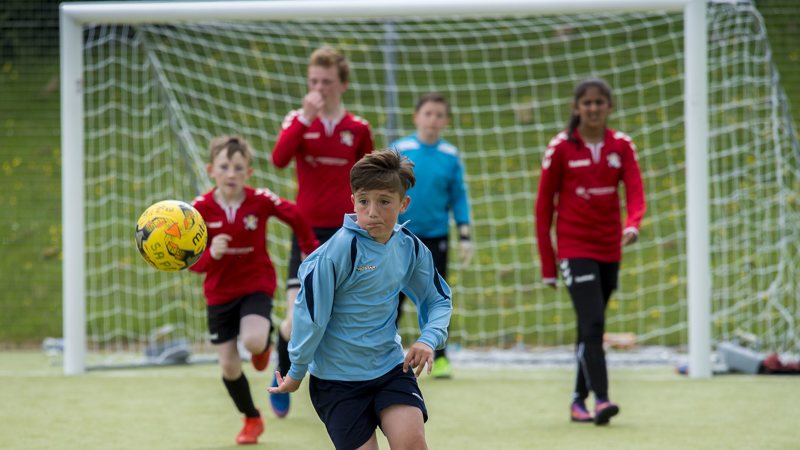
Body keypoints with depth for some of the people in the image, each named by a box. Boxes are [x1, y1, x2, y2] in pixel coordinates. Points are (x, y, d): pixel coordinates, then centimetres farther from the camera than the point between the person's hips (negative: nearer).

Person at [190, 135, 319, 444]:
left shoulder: (261, 201, -13)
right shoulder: (201, 209, -12)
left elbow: (296, 218, 5)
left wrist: (311, 251, 15)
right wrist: (211, 254, -31)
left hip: (257, 285, -2)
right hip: (219, 293, 2)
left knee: (253, 341, -30)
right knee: (229, 367, 3)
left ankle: (264, 343, 10)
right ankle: (252, 420, 28)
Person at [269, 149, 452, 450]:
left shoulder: (409, 247, -1)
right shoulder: (341, 249, -19)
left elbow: (438, 300, 13)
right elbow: (310, 309, -13)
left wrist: (428, 340, -7)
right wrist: (297, 372, -6)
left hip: (391, 368, 4)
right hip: (337, 377, -4)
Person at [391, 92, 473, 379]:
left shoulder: (450, 156, 1)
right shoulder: (399, 150, -4)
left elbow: (458, 198, 6)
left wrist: (465, 237, 2)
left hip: (436, 236, 1)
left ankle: (439, 357, 14)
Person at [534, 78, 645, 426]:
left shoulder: (621, 146, 5)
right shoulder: (561, 148, -4)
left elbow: (635, 192, -6)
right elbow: (544, 205, 0)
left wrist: (633, 225, -29)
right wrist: (547, 264, -2)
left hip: (609, 248, 4)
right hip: (575, 248, -4)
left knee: (591, 329, 11)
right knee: (592, 323, -18)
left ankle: (579, 401, 21)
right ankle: (600, 398, -25)